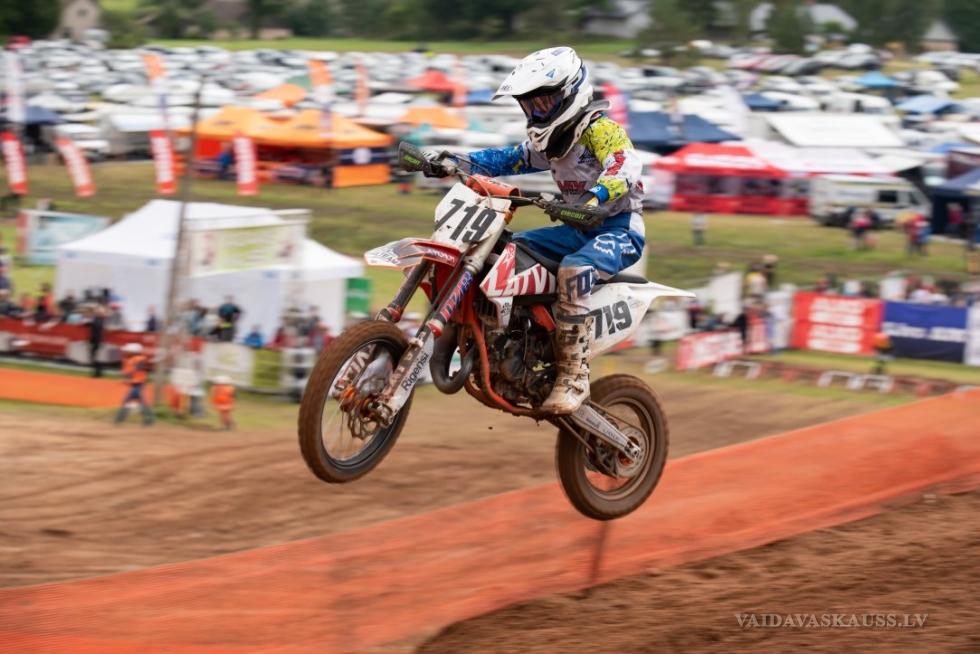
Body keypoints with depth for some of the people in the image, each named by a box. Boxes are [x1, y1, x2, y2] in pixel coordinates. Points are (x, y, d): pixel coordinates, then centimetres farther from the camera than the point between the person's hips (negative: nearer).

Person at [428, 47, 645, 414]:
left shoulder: (600, 129, -14)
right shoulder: (549, 142, 15)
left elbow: (625, 167, -31)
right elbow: (507, 160, 15)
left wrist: (595, 198, -51)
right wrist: (451, 163, 2)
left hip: (619, 228, -10)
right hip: (579, 231, 10)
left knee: (574, 271, -38)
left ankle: (573, 377, -37)